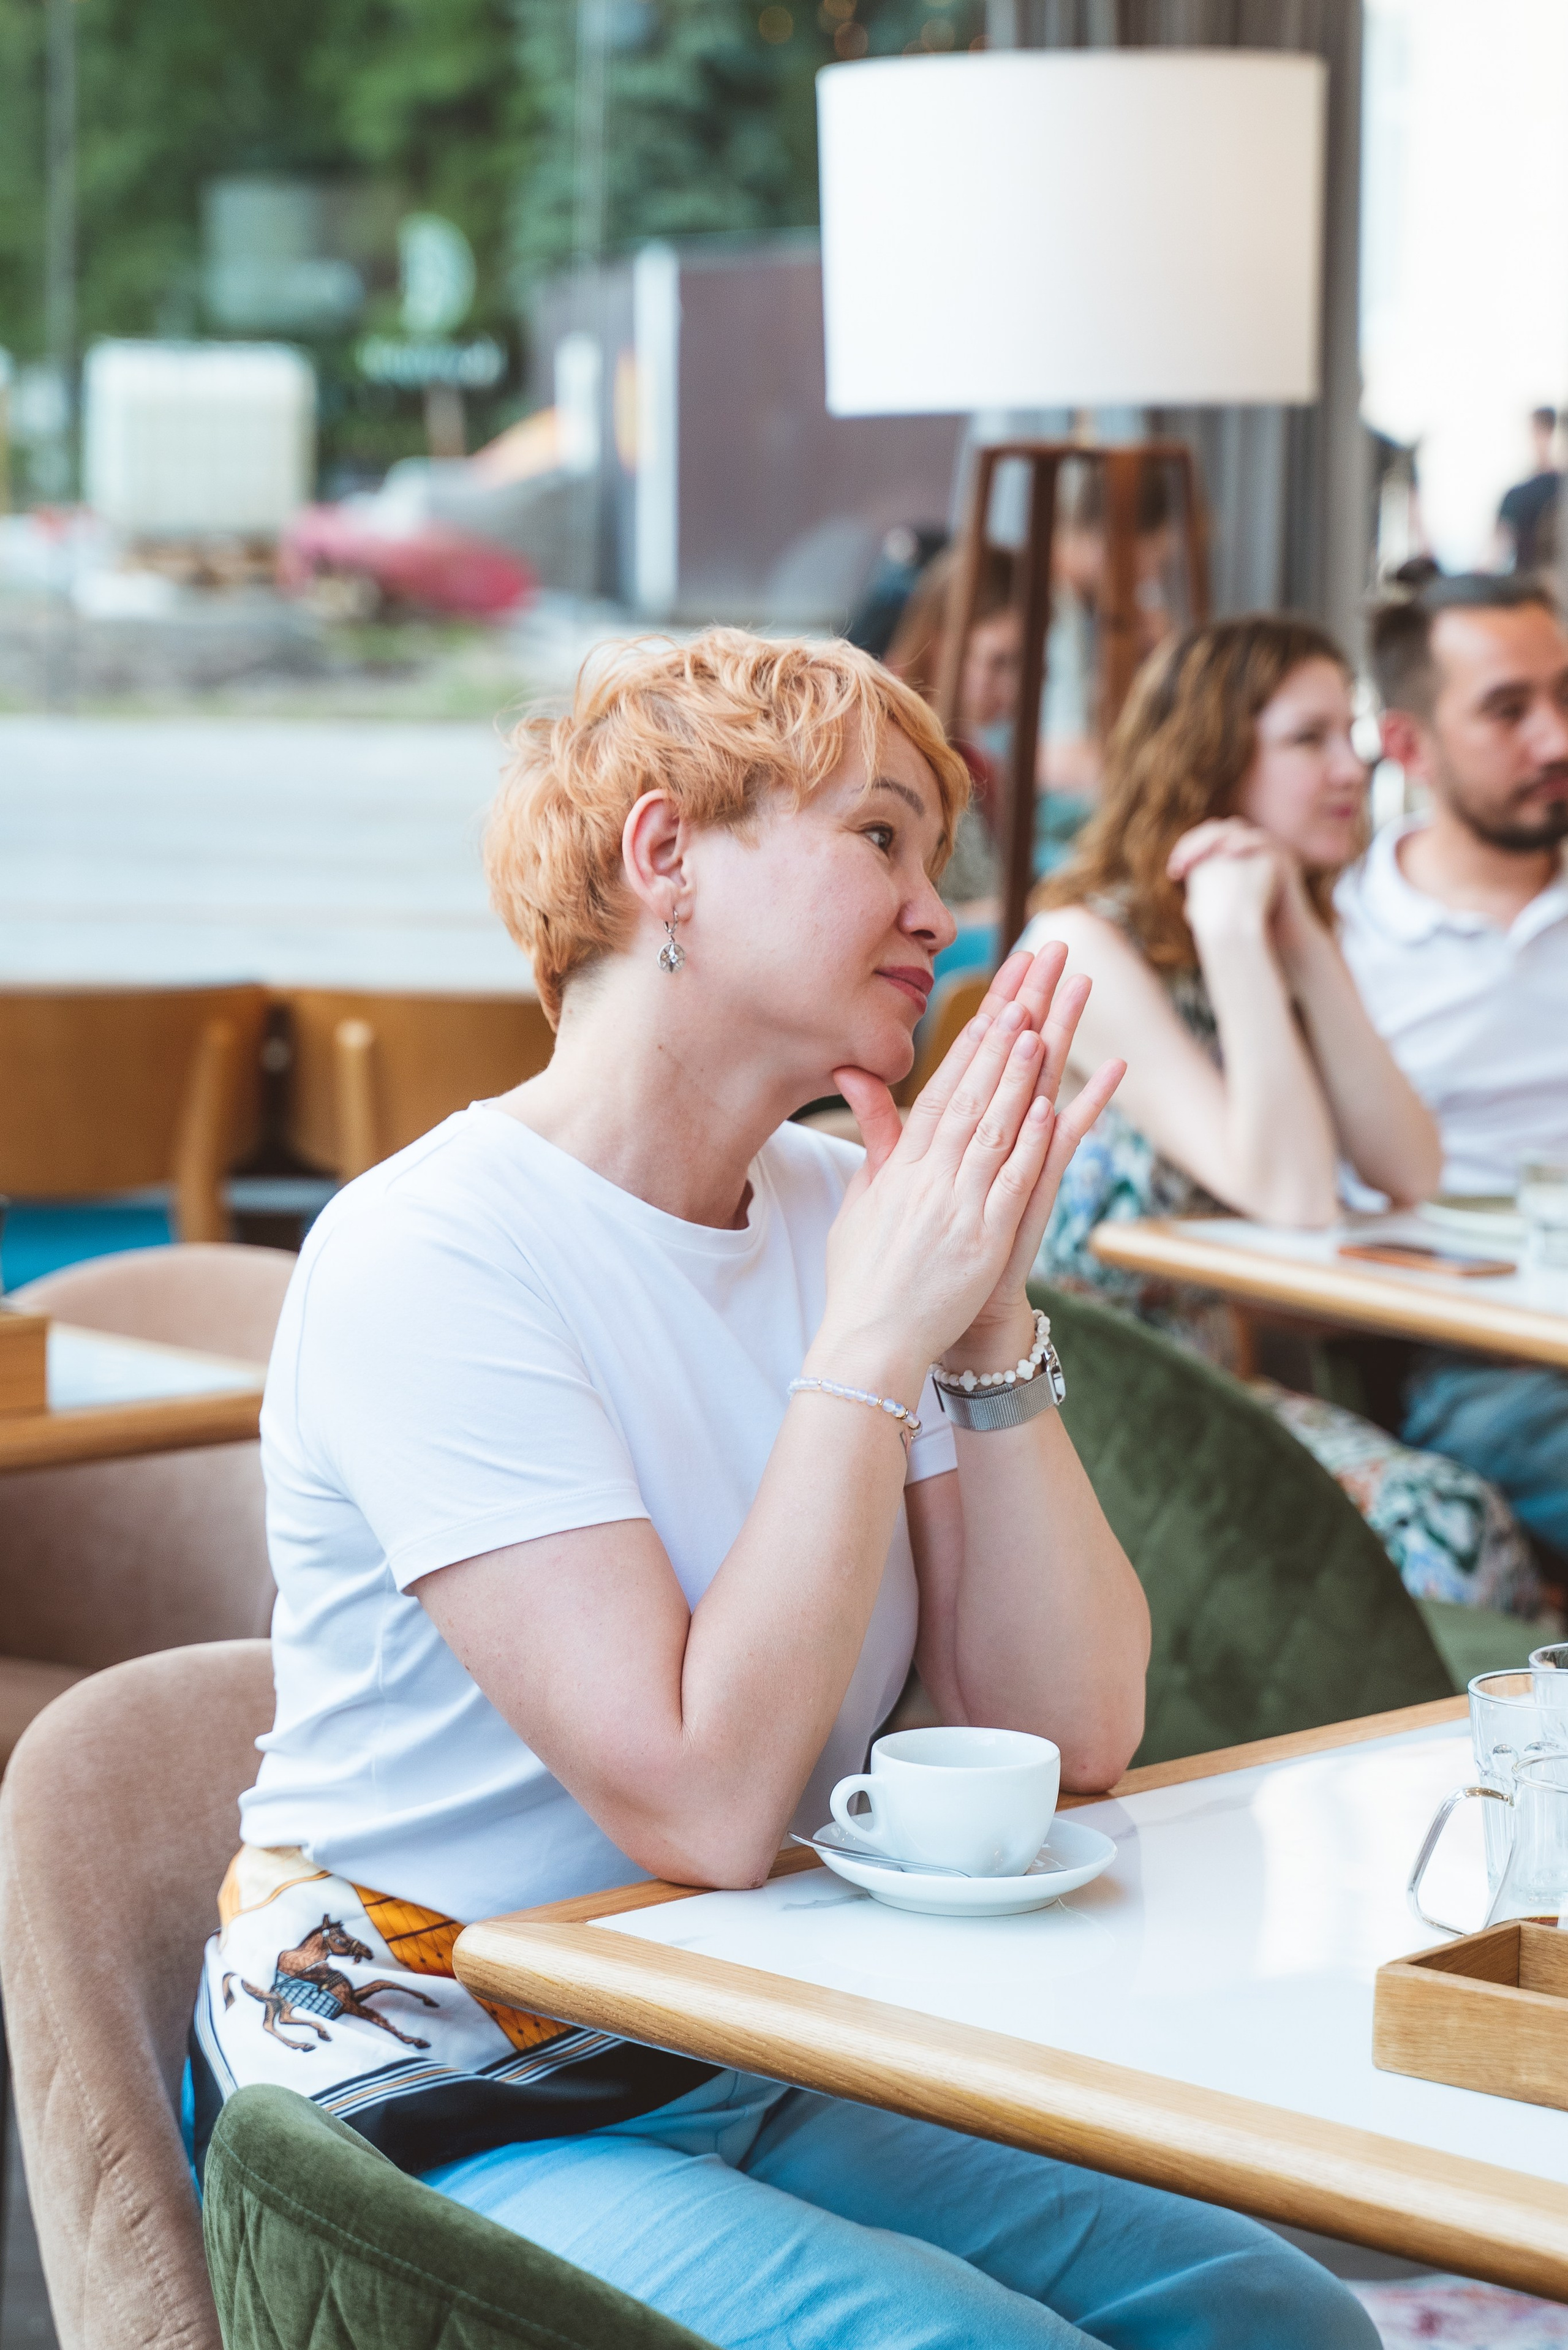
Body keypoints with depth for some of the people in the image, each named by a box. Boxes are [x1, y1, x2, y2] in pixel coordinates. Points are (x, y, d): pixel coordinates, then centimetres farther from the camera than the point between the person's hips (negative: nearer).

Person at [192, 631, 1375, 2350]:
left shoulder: (837, 1208, 5)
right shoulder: (424, 1259, -17)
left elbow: (1076, 1732, -2)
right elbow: (703, 1803, -26)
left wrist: (988, 1314, -11)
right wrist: (875, 1340, -22)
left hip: (753, 2078, 7)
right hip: (444, 2123, -6)